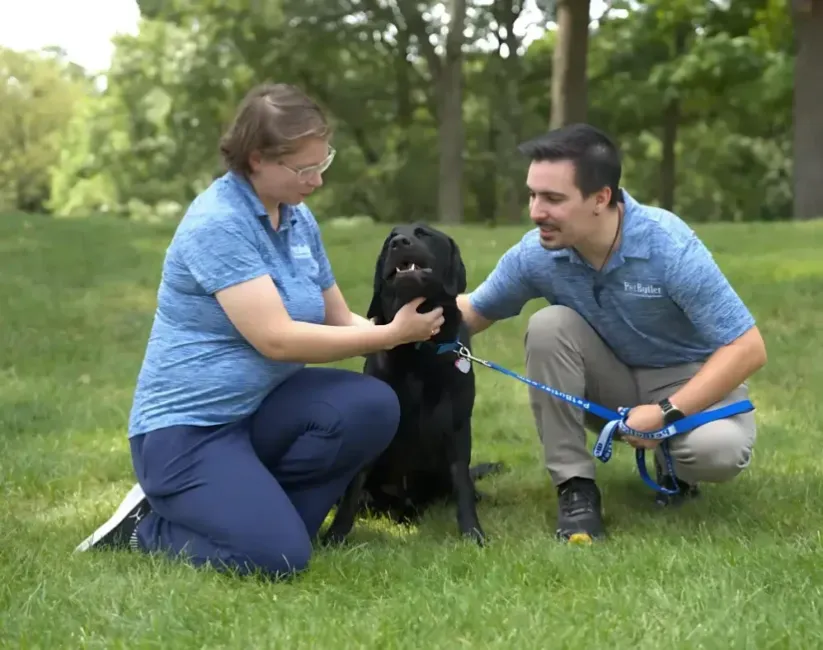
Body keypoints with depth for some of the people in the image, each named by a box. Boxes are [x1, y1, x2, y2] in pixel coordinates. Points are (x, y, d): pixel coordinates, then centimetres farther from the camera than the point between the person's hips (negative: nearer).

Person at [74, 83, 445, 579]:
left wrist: (411, 334, -9)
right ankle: (149, 525, 3)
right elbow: (277, 339, -25)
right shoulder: (217, 225, -20)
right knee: (276, 557, -25)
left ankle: (261, 509, 0)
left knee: (372, 406, -20)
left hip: (260, 408, 8)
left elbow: (341, 321, 11)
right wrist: (392, 334, -20)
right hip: (186, 427, -8)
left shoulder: (299, 219, 7)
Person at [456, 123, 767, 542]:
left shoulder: (669, 246, -30)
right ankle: (575, 487, -15)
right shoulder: (536, 253, -17)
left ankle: (675, 463, 5)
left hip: (689, 381, -3)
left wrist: (667, 413, -32)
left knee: (719, 449, -35)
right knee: (548, 326, -26)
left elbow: (747, 348, -28)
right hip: (611, 382, 3)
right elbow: (475, 311, 1)